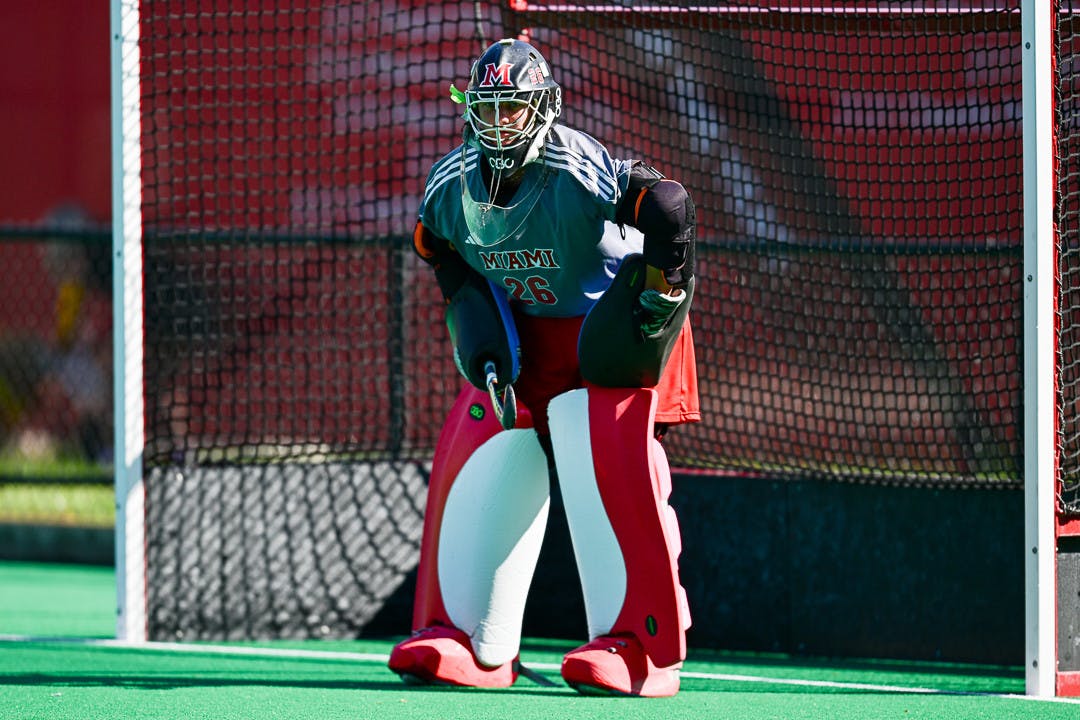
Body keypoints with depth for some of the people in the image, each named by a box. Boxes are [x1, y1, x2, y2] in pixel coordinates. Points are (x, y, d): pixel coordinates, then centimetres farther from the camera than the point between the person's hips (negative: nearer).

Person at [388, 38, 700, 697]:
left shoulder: (580, 172, -26)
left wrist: (663, 293, -25)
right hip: (521, 335, 6)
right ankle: (471, 645, 6)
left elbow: (669, 205, -26)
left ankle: (642, 647, -19)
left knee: (607, 464, -22)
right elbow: (442, 250, 13)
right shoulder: (452, 184, -6)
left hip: (609, 329, -6)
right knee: (478, 460, -3)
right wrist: (475, 317, 1)